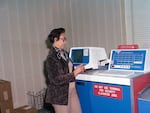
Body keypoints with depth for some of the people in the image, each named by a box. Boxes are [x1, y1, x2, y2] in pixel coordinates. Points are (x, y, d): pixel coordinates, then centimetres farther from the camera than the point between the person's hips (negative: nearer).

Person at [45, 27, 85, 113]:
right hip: (60, 94, -7)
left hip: (71, 90, 7)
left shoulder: (64, 53, 6)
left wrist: (77, 69, 1)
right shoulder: (51, 57, -18)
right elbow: (56, 80, -21)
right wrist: (74, 73, -21)